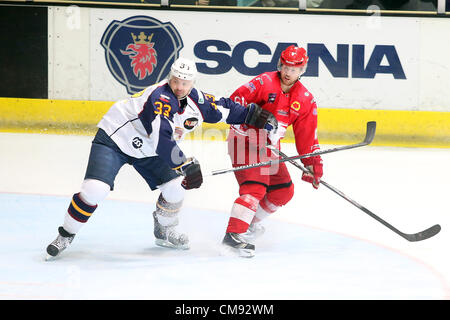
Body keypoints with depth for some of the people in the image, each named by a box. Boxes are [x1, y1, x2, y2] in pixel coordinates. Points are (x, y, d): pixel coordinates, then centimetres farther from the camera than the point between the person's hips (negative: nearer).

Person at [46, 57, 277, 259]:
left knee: (175, 187, -3)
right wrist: (185, 166, -42)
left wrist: (253, 115, 3)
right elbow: (161, 137, -41)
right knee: (95, 190, -22)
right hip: (114, 139, -8)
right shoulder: (160, 97, -32)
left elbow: (223, 109, 10)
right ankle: (65, 235, -3)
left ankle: (164, 232, 24)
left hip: (146, 150, 8)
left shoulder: (196, 101, -7)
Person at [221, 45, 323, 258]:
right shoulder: (265, 82, -15)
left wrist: (313, 164, 4)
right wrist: (247, 121, -29)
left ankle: (250, 223, 26)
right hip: (244, 142, -8)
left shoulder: (305, 100, 3)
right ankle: (233, 235, -28)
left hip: (269, 147, 8)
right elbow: (236, 100, -18)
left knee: (284, 191, 10)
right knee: (255, 187, -23)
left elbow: (307, 136, 7)